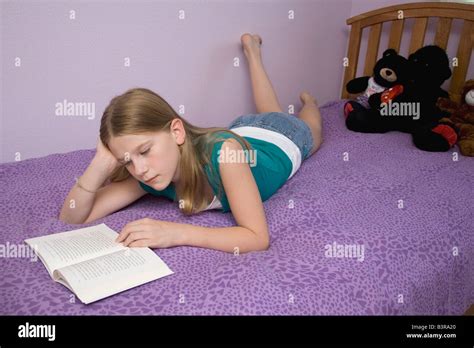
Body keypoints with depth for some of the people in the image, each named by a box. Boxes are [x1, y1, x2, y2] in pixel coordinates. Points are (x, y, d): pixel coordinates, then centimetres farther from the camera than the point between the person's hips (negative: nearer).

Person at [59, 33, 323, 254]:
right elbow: (71, 219, -31)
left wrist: (176, 232, -61)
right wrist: (101, 165, -48)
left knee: (311, 132, 36)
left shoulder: (223, 150, -51)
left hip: (285, 135, -3)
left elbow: (258, 238, -53)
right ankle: (252, 51, 57)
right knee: (267, 113, 39)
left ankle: (309, 101, 62)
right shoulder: (149, 175, -34)